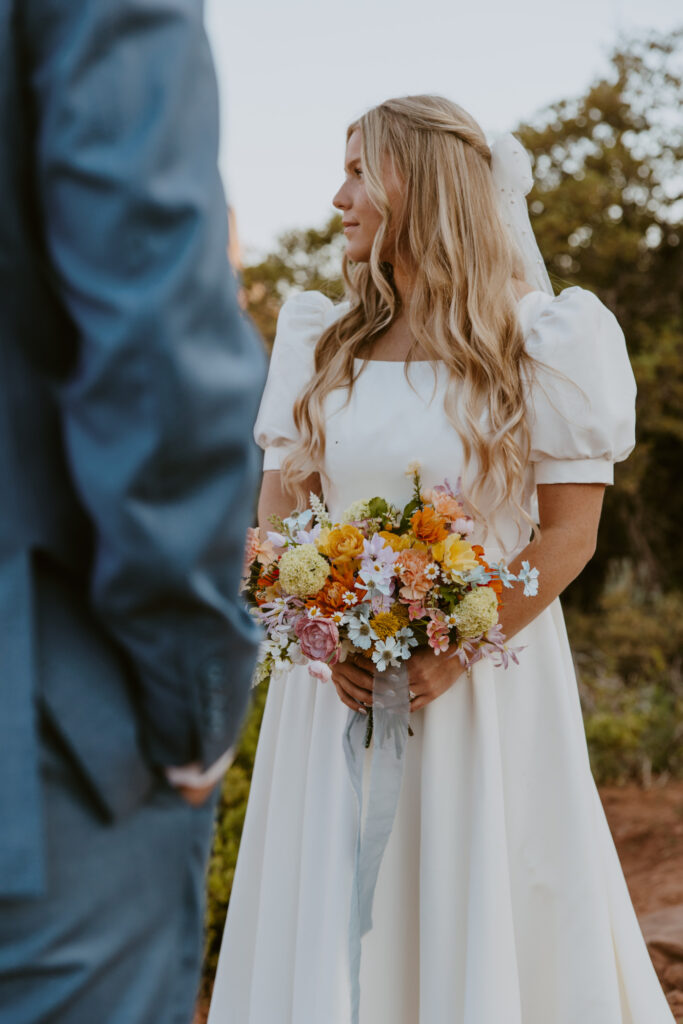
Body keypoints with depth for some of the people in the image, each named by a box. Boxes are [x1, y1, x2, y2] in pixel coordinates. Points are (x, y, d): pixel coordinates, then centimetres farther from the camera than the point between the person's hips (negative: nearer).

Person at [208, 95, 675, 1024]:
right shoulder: (322, 343, 8)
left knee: (486, 913, 4)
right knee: (330, 927, 7)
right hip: (339, 682, 4)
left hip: (488, 682, -3)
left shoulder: (540, 340, -4)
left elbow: (570, 532, -7)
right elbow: (276, 511, 7)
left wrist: (454, 653, -17)